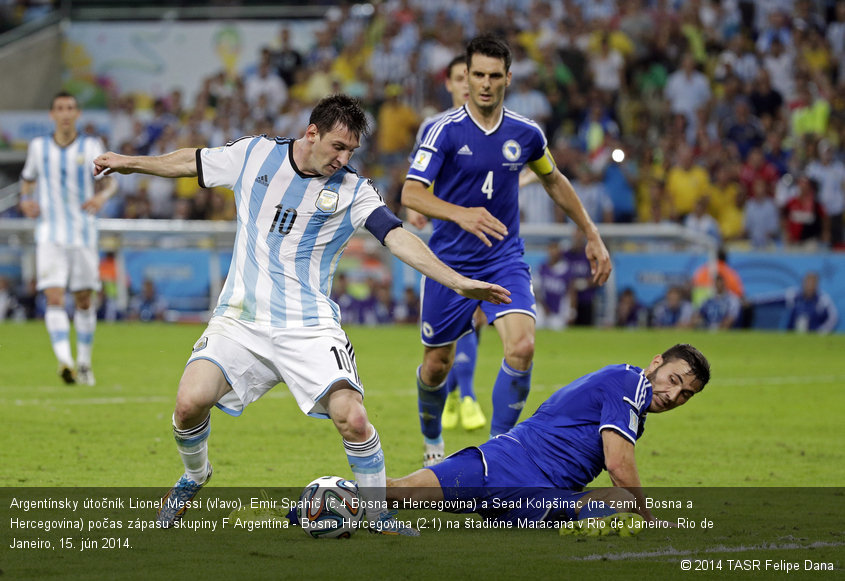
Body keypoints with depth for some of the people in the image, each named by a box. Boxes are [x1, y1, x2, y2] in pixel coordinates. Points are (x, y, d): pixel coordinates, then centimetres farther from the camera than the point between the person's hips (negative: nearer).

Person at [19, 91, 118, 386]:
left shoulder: (92, 146, 0)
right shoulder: (38, 147, 3)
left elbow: (110, 182, 6)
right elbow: (28, 180, 19)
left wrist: (101, 197, -16)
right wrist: (26, 201, -3)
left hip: (83, 234, 0)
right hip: (49, 236, 0)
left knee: (84, 300, 8)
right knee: (54, 298, -17)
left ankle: (84, 362, 25)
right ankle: (64, 361, -29)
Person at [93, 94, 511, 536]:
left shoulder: (353, 191, -3)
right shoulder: (253, 155, 2)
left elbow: (398, 239, -14)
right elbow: (191, 162, 19)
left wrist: (457, 281, -26)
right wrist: (130, 163, 25)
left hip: (309, 327, -1)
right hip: (241, 318, 1)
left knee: (352, 419, -20)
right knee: (190, 403, -18)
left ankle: (379, 514, 4)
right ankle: (194, 476, 15)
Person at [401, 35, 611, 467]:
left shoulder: (525, 134, -1)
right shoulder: (445, 131, -12)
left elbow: (553, 181, 19)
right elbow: (411, 193, -23)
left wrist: (592, 236, 19)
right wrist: (460, 214, -42)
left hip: (504, 260, 2)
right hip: (449, 264, -2)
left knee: (522, 347, -22)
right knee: (437, 366, 7)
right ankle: (432, 442, 37)